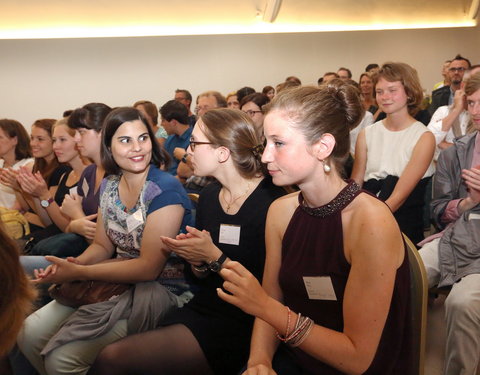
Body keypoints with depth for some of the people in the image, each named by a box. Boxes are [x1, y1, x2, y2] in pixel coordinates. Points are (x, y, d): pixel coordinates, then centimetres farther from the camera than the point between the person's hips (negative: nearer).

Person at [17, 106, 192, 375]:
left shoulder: (165, 190, -18)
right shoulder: (109, 185, 6)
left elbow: (149, 267, -21)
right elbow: (102, 246, 12)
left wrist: (78, 273, -19)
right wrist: (74, 264, -10)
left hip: (159, 290, -7)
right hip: (115, 283, 8)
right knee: (29, 335, 1)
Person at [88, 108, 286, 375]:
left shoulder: (270, 202, -15)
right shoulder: (209, 196, 7)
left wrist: (214, 258, -18)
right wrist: (198, 261, -5)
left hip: (240, 324, -6)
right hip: (202, 310, 6)